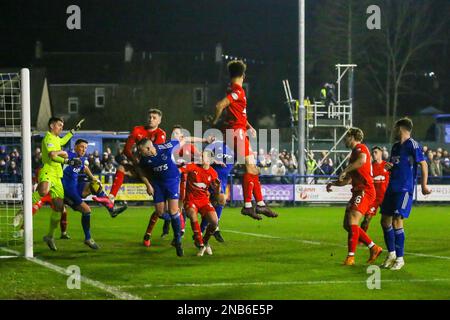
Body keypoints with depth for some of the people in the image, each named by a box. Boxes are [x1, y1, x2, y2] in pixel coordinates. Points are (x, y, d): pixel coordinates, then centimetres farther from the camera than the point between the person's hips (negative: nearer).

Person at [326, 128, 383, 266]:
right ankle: (373, 248, 13)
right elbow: (349, 179, 32)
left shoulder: (360, 148, -5)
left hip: (365, 191, -10)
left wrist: (345, 171, -24)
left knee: (352, 221, -17)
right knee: (347, 224, 9)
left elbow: (362, 160, -31)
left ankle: (350, 257, -18)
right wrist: (333, 183, 20)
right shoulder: (354, 153, 26)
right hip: (358, 191, 10)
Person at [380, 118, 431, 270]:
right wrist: (389, 166, 3)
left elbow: (423, 164, -12)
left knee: (397, 221, -12)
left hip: (405, 189, -9)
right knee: (385, 220, 9)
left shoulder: (412, 145, -10)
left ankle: (400, 258, -3)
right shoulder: (396, 146, 15)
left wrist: (424, 185, -16)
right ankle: (391, 253, 23)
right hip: (392, 188, 9)